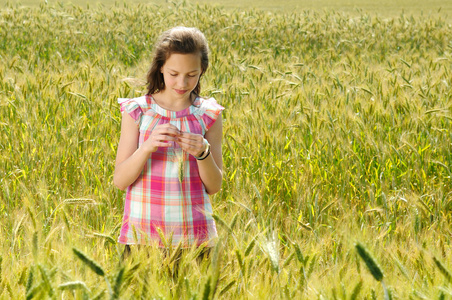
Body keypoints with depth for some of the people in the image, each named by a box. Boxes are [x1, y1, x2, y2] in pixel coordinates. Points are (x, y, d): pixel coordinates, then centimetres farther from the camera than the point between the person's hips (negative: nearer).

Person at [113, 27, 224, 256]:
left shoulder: (208, 116, 3)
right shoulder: (137, 111, 0)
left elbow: (214, 186, 3)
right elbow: (120, 180, -4)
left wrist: (203, 153, -16)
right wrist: (147, 147, -20)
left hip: (193, 235, 1)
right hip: (143, 233, -1)